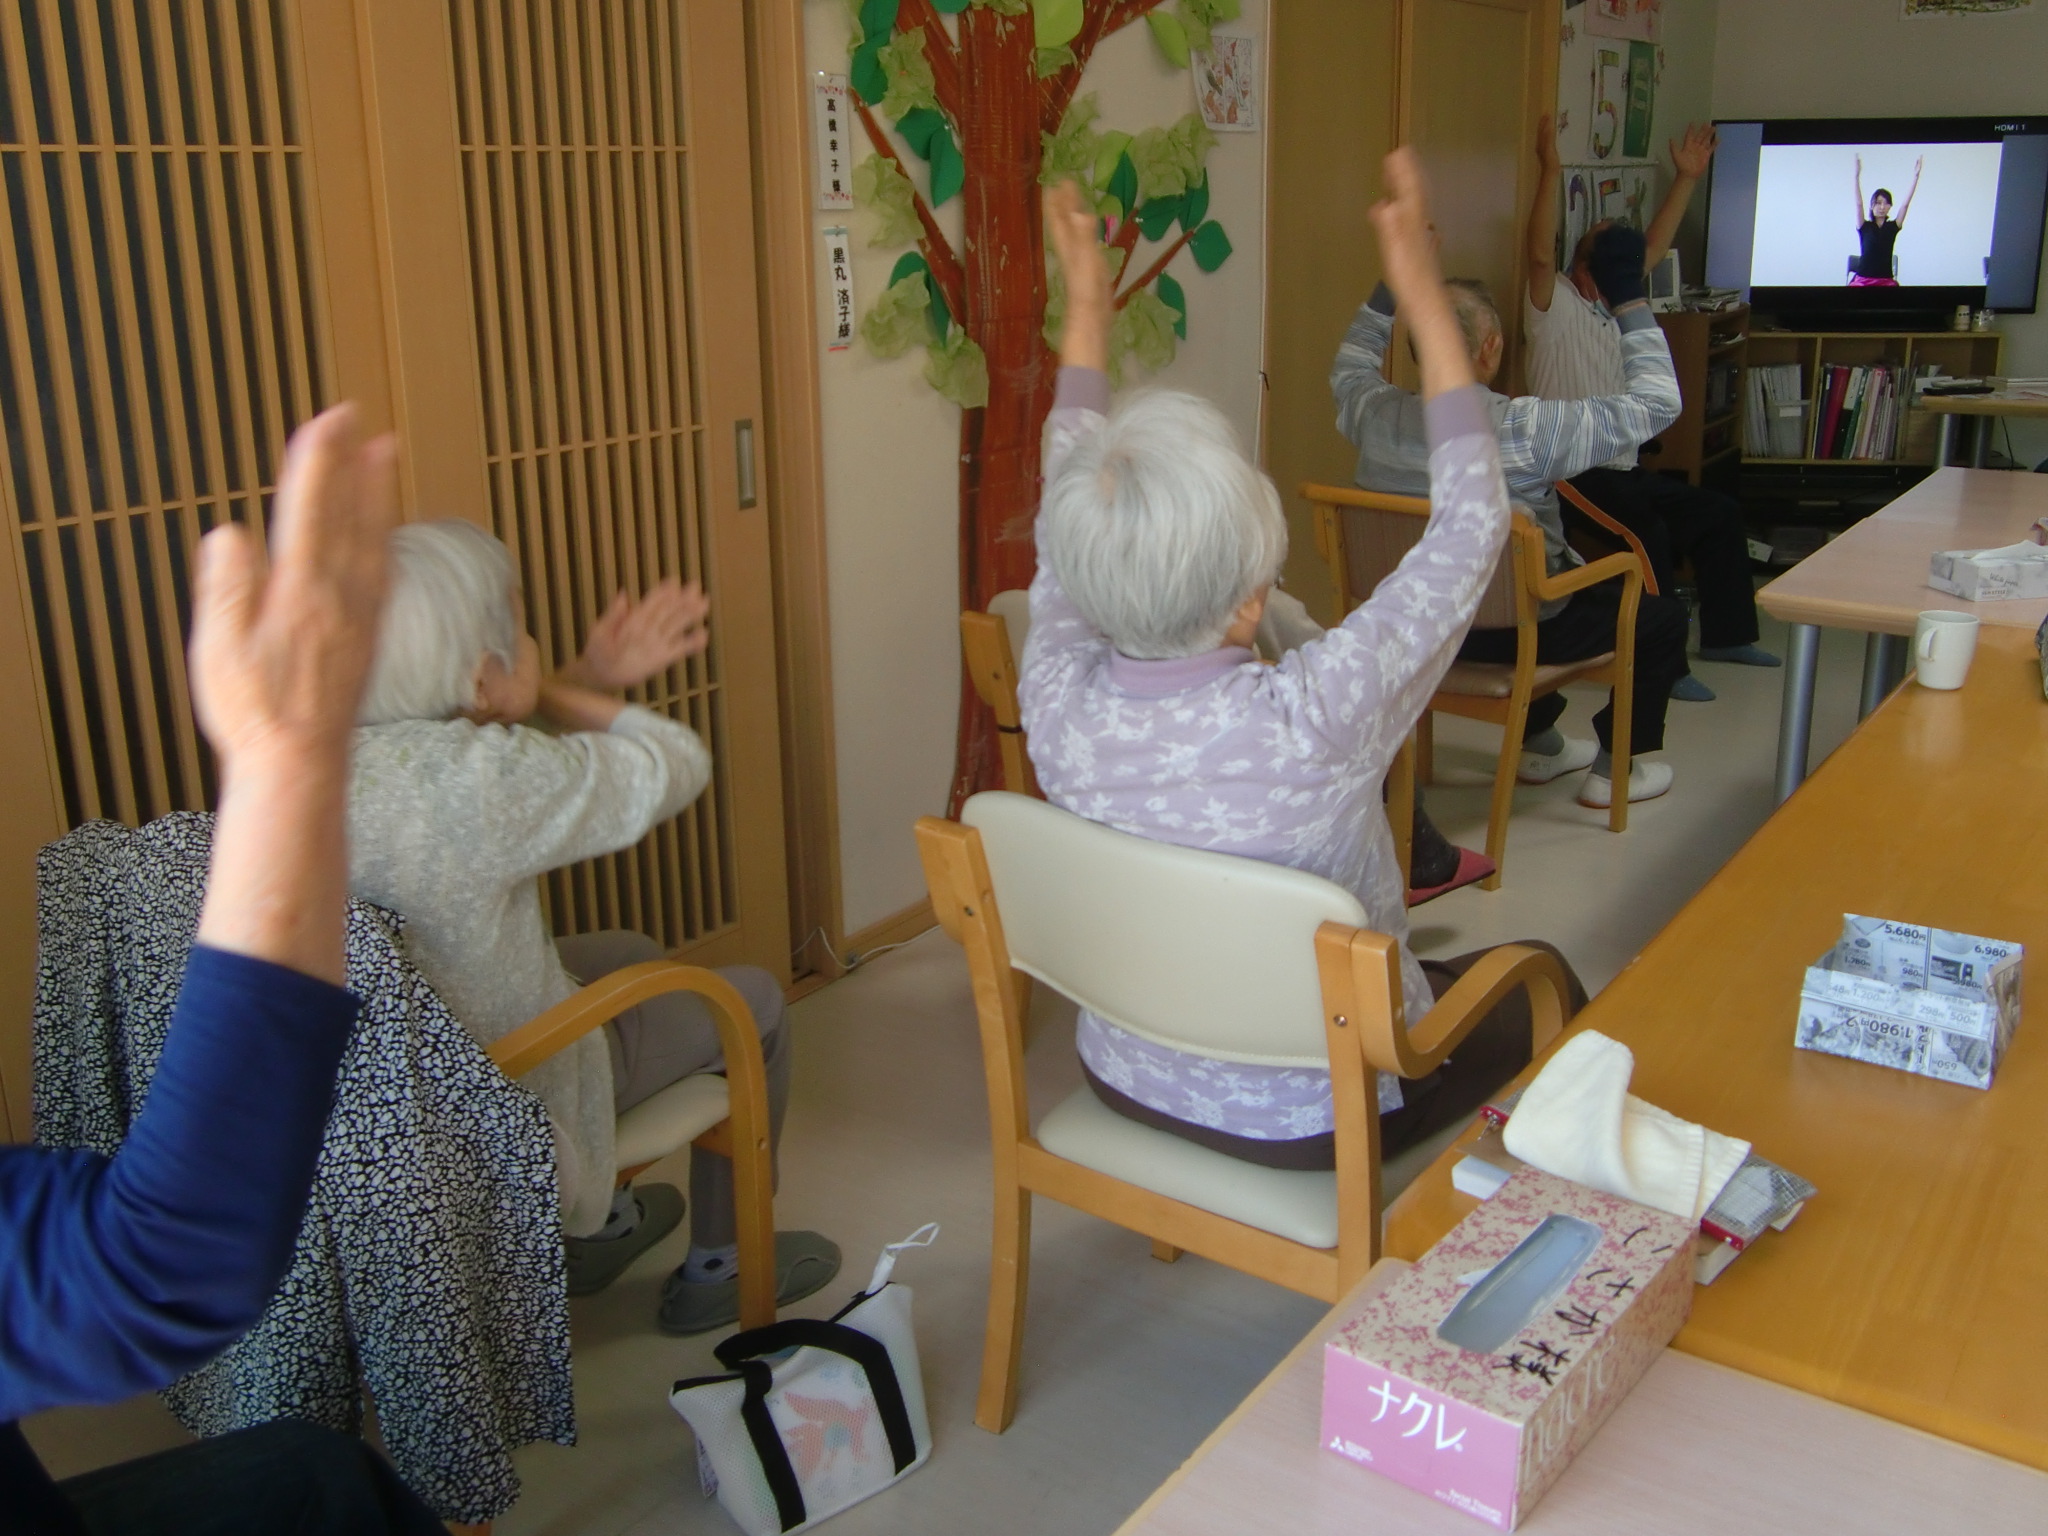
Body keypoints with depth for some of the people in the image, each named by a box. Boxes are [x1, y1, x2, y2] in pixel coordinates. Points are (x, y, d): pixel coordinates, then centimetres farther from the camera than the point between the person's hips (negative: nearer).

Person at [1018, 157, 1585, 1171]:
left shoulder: (1058, 702, -22)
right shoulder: (1315, 719, -35)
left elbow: (1066, 531, -1)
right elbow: (1471, 526, -20)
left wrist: (1085, 310, 6)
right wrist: (1425, 297, -12)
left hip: (1129, 1080, 5)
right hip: (1309, 1122, -5)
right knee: (1543, 984, 21)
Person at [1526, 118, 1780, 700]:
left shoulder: (1618, 305, 19)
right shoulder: (1556, 308, -5)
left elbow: (1655, 246, 21)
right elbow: (1541, 254, -23)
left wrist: (1687, 177, 16)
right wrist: (1549, 170, -30)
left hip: (1627, 471, 9)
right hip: (1575, 474, -9)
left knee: (1721, 514, 8)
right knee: (1649, 533, -31)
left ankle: (1725, 634, 20)